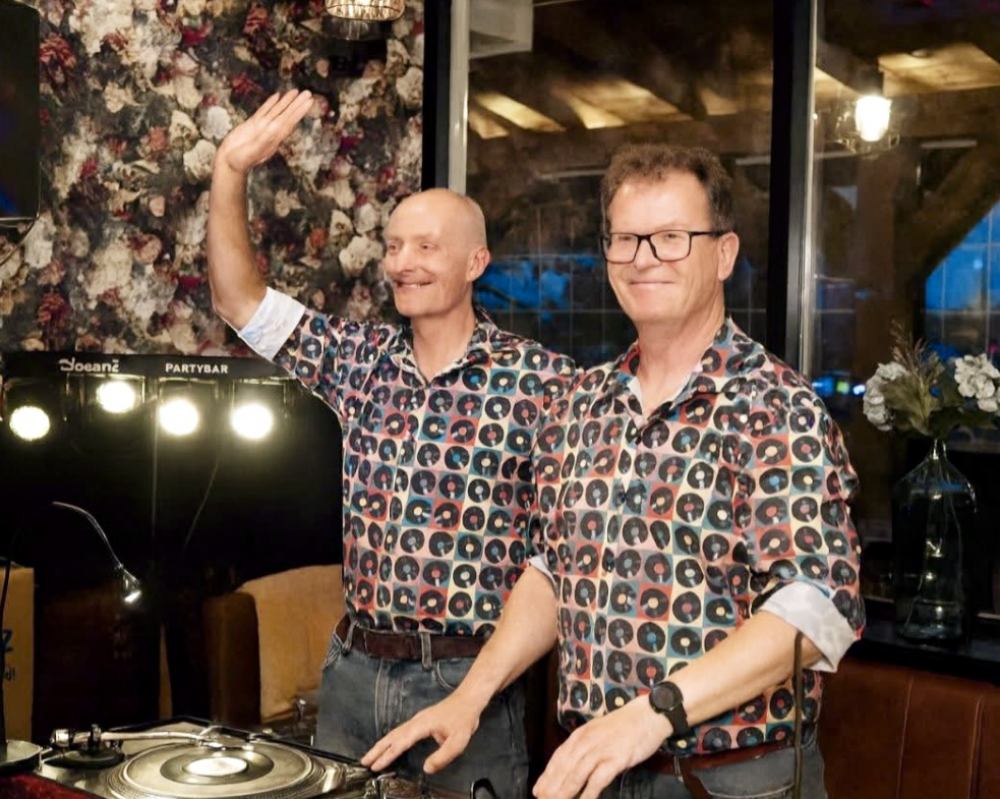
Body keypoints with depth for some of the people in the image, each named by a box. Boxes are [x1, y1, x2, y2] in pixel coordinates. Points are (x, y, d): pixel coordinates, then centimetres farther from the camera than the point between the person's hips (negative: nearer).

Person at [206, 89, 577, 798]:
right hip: (353, 668, 5)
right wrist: (230, 173, -6)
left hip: (468, 679, -4)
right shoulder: (358, 358, 4)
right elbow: (239, 299, 3)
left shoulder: (541, 379, -9)